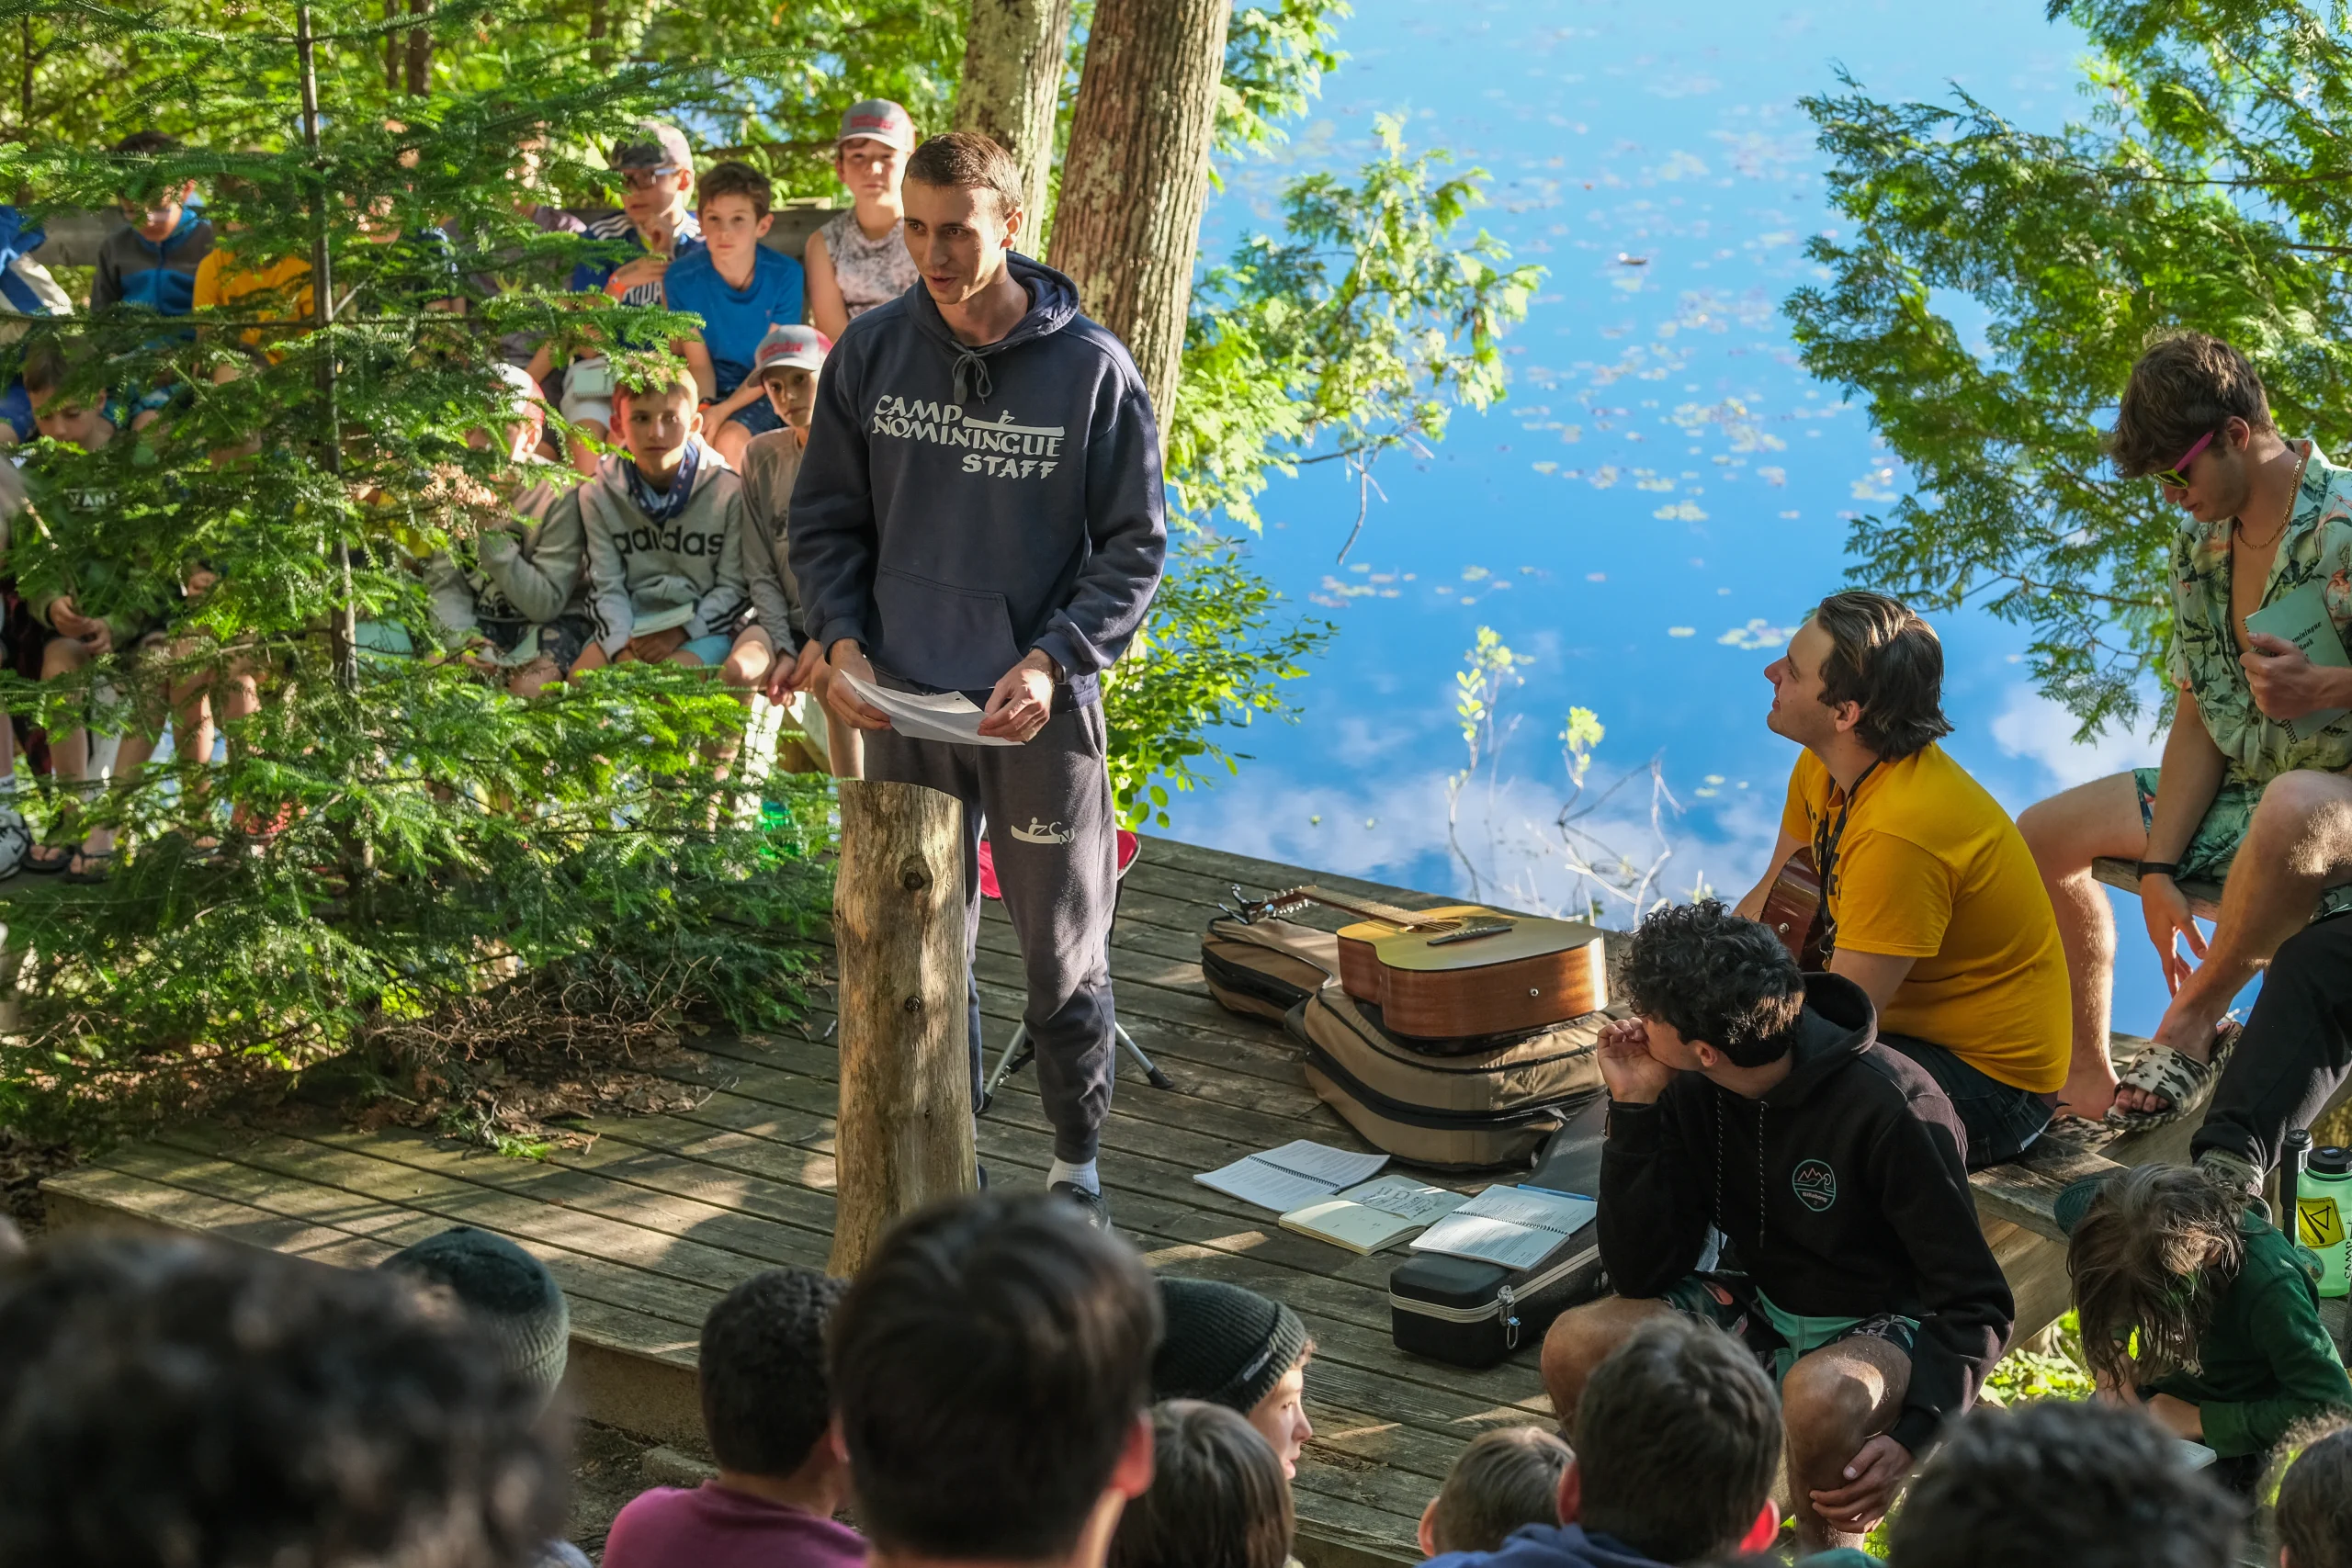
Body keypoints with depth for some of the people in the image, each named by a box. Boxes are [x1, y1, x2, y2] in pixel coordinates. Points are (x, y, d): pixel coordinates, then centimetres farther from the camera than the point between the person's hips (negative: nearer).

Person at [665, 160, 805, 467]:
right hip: (711, 391, 1)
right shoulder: (682, 278, -10)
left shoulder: (784, 275, -13)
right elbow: (699, 362, -4)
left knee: (731, 438, -29)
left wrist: (724, 410, -21)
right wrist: (704, 407, -24)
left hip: (761, 394, -1)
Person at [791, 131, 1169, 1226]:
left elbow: (1134, 547, -4)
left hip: (1039, 715, -2)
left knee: (1064, 956, 9)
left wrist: (1055, 659, -17)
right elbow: (826, 520, 8)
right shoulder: (871, 353, 0)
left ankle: (1077, 1165, 26)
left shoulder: (1092, 369, -8)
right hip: (900, 708, 2)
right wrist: (841, 639, -8)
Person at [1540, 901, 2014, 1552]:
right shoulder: (1691, 1093, -7)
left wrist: (1912, 1436, -36)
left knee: (1821, 1396, -40)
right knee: (1576, 1347, -20)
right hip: (1764, 1314, 5)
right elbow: (1642, 1275, -8)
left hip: (1880, 1328, -5)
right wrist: (1634, 1110, -16)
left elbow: (1976, 1306, -20)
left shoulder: (1889, 1108, -25)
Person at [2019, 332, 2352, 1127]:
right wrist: (2159, 867, -2)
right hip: (2244, 792, 9)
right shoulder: (2199, 547, 5)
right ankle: (2089, 1080, 12)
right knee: (2045, 832, 7)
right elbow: (2199, 718, 6)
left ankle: (2196, 1020, -19)